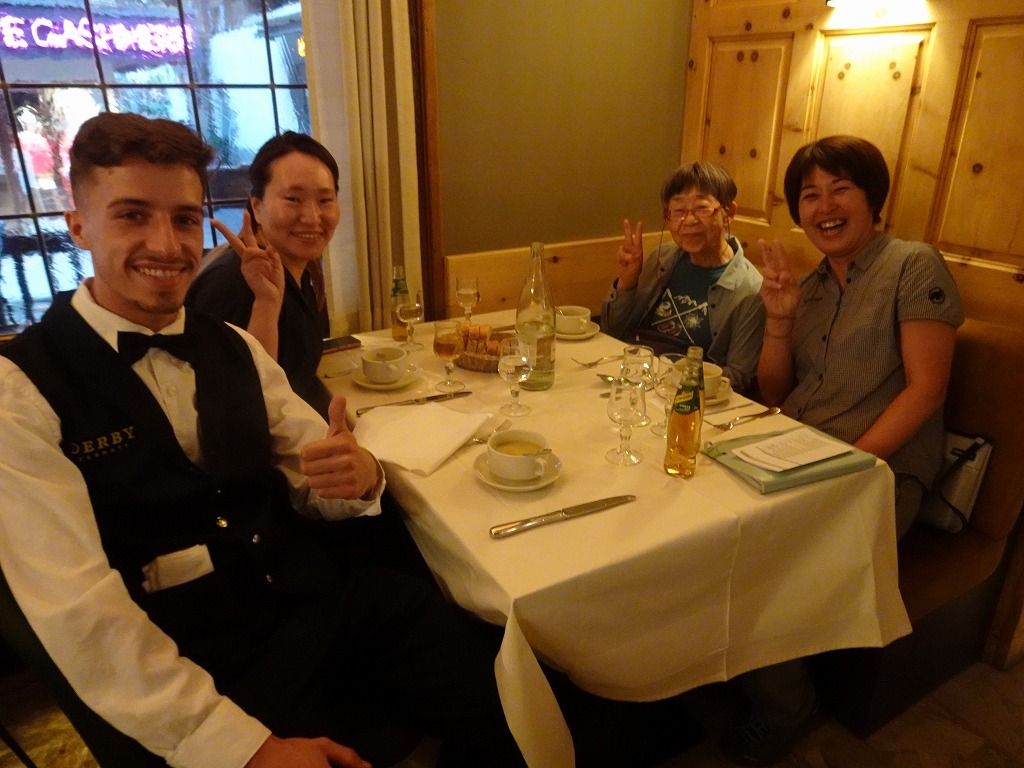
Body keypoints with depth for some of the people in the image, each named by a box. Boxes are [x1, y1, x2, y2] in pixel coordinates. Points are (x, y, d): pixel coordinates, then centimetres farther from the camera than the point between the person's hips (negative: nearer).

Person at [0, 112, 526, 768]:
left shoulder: (235, 349, 10)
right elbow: (79, 612, -13)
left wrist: (358, 475, -13)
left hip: (324, 600, 4)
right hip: (193, 667, -4)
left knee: (509, 701, -12)